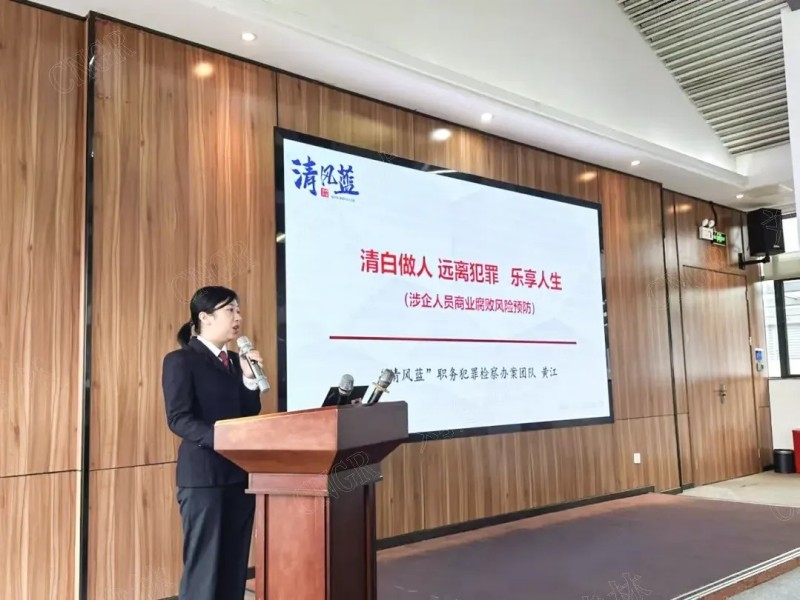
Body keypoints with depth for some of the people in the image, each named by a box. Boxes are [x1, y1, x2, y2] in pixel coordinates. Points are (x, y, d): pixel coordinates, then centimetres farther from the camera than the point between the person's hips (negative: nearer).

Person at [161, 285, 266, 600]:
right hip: (204, 475, -7)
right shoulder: (180, 360, -5)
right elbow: (179, 419, -15)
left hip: (240, 473, 7)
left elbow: (250, 416, 13)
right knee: (203, 566, -2)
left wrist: (250, 378, -1)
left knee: (235, 566, 10)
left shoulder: (235, 362, 16)